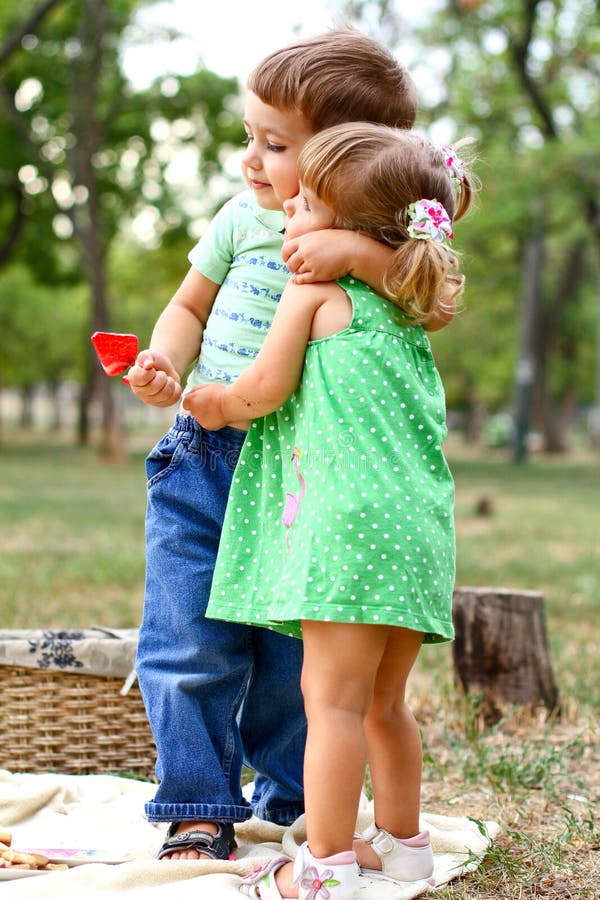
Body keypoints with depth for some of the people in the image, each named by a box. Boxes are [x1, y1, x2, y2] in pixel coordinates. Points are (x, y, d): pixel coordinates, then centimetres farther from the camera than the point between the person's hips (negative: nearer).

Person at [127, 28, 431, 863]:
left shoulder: (378, 241, -4)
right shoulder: (244, 218, 4)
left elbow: (436, 305, -22)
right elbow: (191, 305, 17)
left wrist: (357, 250, -34)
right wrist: (163, 366, -2)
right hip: (205, 456, 2)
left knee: (295, 650, 8)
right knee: (191, 643, -1)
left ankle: (294, 800, 30)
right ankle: (200, 809, 13)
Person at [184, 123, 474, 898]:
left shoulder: (316, 288, 1)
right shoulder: (405, 313, 23)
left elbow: (267, 385, -4)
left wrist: (216, 403, 16)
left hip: (351, 516, -9)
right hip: (420, 521, 9)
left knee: (333, 695, -7)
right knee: (383, 699, 18)